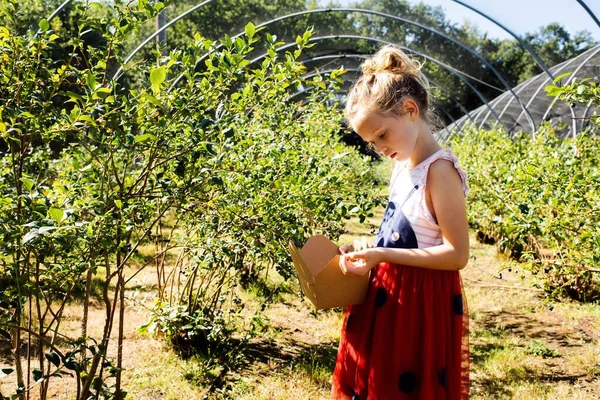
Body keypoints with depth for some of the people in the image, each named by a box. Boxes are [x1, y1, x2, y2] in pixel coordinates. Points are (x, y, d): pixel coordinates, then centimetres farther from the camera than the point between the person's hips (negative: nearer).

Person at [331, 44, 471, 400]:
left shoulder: (439, 170, -18)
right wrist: (368, 250, 2)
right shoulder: (404, 166, 7)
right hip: (387, 299, 8)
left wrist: (383, 256, -22)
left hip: (420, 306, -8)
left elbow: (457, 254, -21)